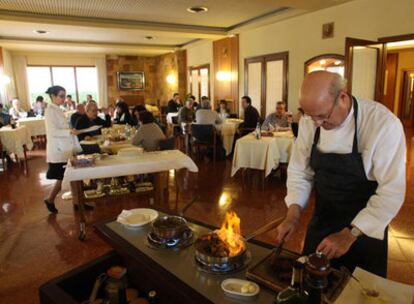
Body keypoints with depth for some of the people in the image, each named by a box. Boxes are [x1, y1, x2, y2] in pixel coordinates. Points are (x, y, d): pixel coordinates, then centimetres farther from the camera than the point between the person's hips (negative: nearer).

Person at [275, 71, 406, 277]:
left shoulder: (384, 124, -24)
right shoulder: (309, 121, -9)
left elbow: (392, 192, -23)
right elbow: (300, 171, -2)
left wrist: (350, 234, -26)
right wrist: (293, 213, -14)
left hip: (365, 229, -3)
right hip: (321, 222, 4)